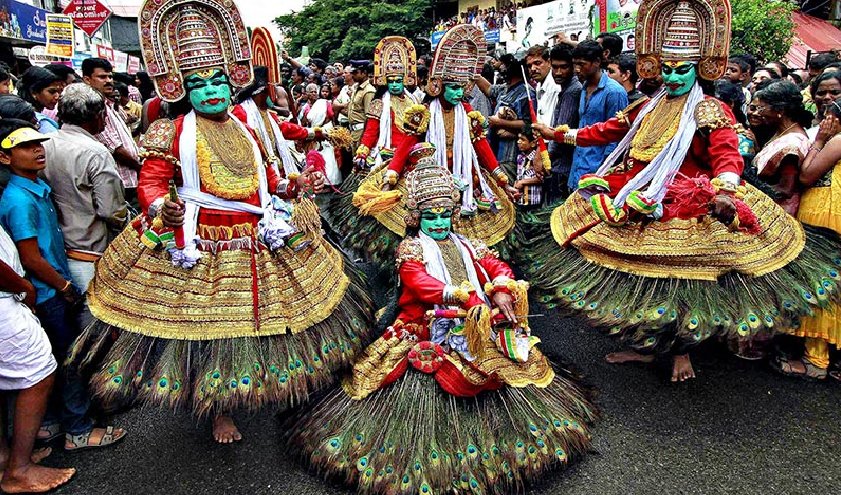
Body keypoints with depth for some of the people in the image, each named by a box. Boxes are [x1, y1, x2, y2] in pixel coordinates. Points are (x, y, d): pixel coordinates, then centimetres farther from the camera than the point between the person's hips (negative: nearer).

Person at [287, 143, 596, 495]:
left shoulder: (466, 246, 20)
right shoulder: (410, 248, 2)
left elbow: (498, 267, 9)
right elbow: (423, 285, -17)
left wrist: (502, 292, -17)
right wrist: (472, 299, -28)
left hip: (478, 330, 6)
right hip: (430, 332, -6)